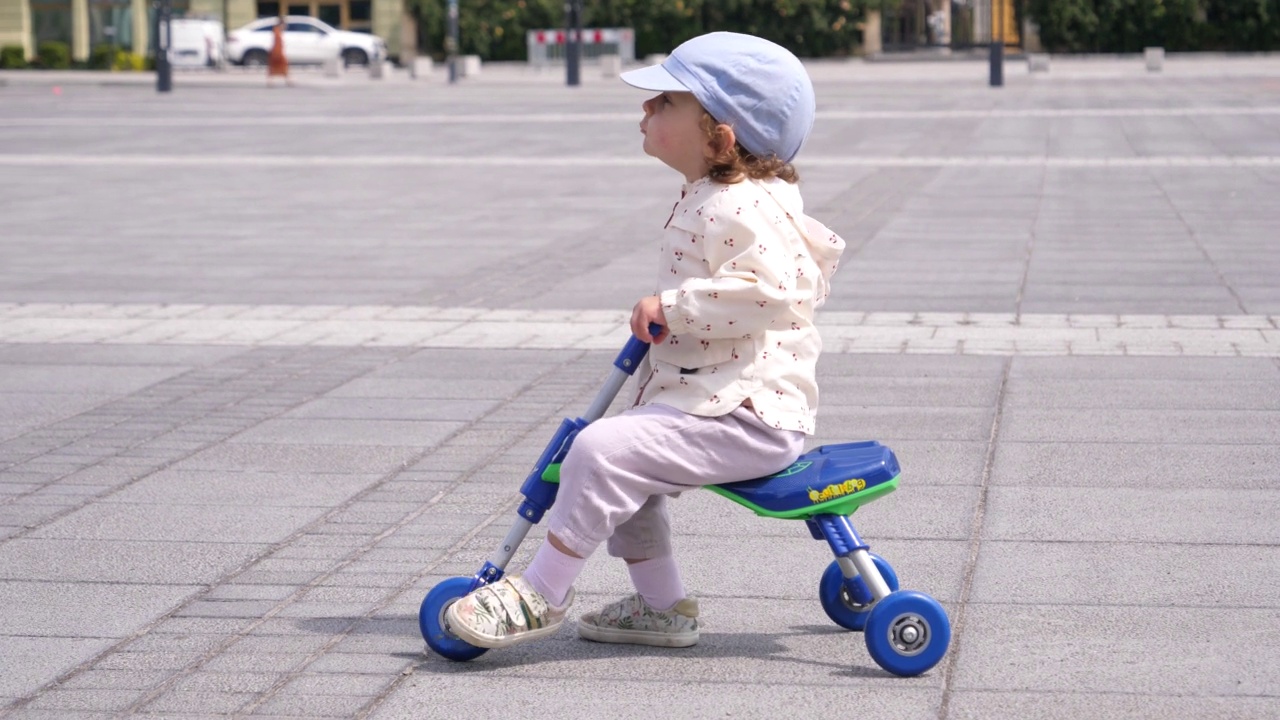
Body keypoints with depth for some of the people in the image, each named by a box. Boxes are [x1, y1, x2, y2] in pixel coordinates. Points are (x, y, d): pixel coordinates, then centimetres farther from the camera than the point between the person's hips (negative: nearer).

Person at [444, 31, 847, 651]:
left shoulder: (739, 209, -18)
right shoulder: (710, 200, 15)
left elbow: (770, 291, -33)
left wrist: (671, 308, -25)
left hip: (746, 414, -12)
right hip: (702, 398, 12)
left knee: (602, 450, -23)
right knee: (623, 464, 22)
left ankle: (541, 594, -11)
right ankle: (661, 606, 28)